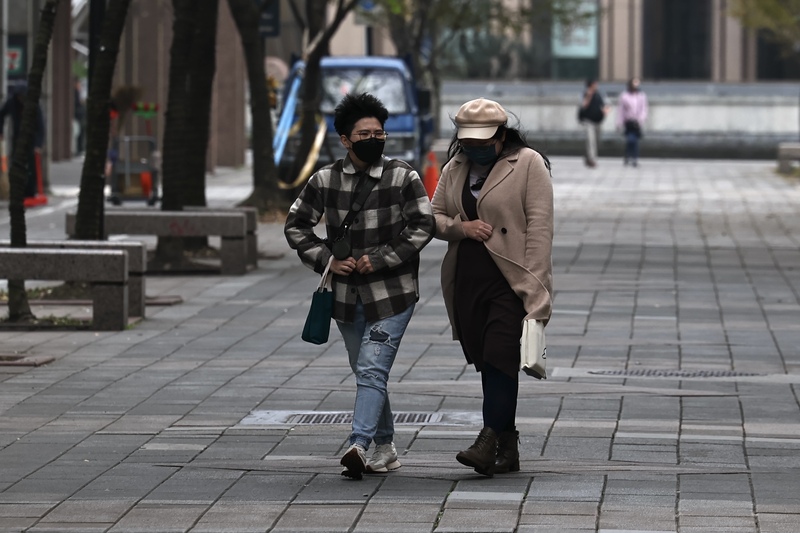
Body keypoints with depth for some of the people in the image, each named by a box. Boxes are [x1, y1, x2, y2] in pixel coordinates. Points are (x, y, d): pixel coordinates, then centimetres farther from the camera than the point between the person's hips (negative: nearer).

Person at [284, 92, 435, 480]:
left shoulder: (402, 177, -5)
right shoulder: (325, 180, 2)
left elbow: (423, 226, -6)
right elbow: (296, 225, 10)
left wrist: (380, 259, -13)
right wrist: (326, 259, -4)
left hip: (392, 292, -4)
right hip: (347, 295, 4)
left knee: (372, 370, -17)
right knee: (367, 373, 14)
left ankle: (359, 445, -27)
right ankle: (385, 448, 26)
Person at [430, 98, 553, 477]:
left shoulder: (529, 164, -5)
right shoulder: (455, 168, 14)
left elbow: (540, 227, -10)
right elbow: (433, 218, 17)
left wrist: (534, 285, -16)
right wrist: (461, 227, -6)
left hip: (511, 281, -6)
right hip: (467, 282, 6)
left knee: (500, 360, -15)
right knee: (486, 364, 7)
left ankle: (489, 442, -18)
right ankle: (508, 449, 12)